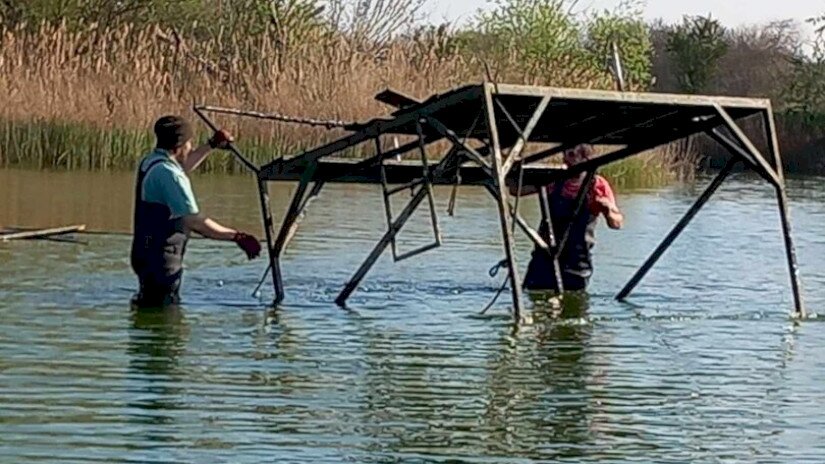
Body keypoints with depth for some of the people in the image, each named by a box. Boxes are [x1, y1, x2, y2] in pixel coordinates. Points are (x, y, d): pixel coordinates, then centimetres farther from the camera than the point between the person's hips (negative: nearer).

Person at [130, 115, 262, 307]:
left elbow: (181, 168, 34)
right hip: (161, 260, -10)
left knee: (150, 305, 20)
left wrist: (211, 145, 33)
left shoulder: (150, 161, 9)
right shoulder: (167, 174, -22)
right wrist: (237, 237, -25)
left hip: (146, 254, 10)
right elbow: (194, 221, -28)